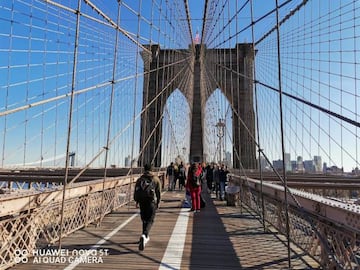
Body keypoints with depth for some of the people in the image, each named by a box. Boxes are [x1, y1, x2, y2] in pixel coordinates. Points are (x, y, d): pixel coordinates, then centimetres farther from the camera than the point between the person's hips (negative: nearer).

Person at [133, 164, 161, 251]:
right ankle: (144, 235, -22)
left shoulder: (140, 179, 4)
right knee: (150, 220, 2)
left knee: (144, 219, 19)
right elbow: (159, 192, -1)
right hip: (152, 202, -2)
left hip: (142, 202, 3)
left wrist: (136, 201, 17)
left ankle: (146, 237, 31)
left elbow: (136, 191, 7)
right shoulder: (156, 179, 0)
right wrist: (158, 202, 8)